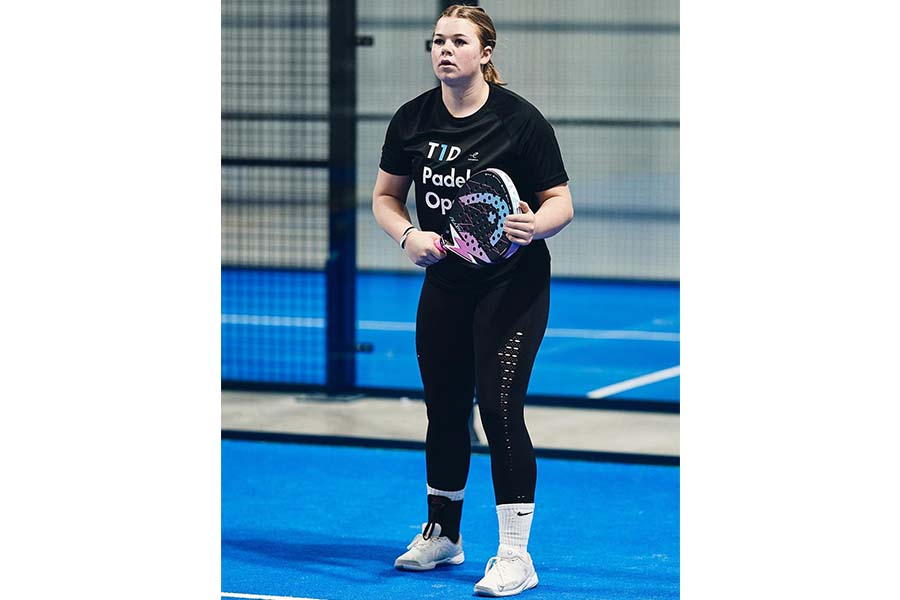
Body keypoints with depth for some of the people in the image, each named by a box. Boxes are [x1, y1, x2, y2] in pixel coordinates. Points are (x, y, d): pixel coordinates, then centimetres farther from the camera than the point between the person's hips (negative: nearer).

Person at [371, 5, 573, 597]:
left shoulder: (520, 119, -14)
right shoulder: (413, 119, -1)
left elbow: (561, 202, -10)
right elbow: (386, 196, 10)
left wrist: (535, 226, -31)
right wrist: (409, 235, -10)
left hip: (513, 286, -5)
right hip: (445, 283, 5)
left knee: (500, 408, -12)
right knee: (445, 408, 14)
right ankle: (442, 535, 33)